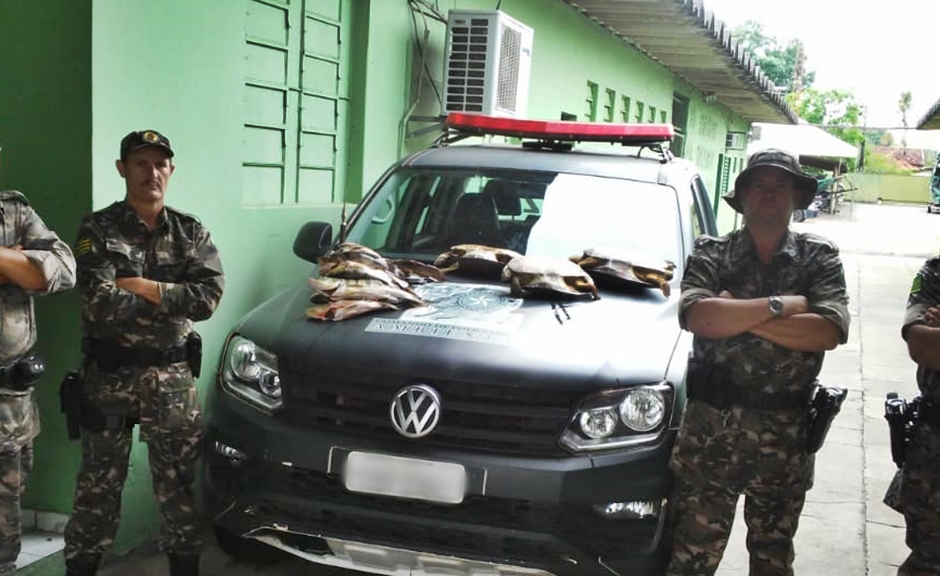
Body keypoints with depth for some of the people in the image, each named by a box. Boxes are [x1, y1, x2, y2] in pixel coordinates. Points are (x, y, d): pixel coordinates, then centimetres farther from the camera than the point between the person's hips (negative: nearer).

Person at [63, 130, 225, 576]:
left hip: (172, 377, 2)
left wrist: (144, 288, -15)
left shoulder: (191, 232, 6)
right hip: (110, 376, -2)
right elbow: (101, 305, -16)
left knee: (180, 483, 8)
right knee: (98, 485, 8)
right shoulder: (97, 230, -3)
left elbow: (211, 295, -8)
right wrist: (175, 299, -12)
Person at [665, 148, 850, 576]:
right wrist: (780, 306, -15)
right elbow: (697, 316, -17)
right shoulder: (710, 254, 1)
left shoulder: (819, 258, 4)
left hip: (786, 439, 2)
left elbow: (829, 332, -12)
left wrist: (736, 315, -14)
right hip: (710, 431, -1)